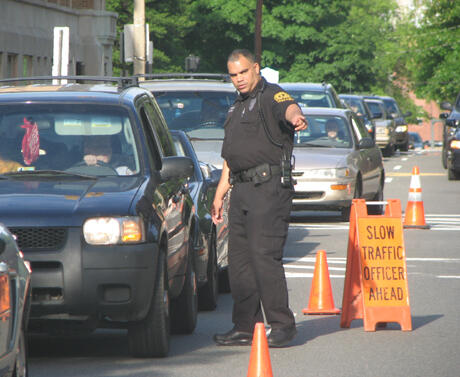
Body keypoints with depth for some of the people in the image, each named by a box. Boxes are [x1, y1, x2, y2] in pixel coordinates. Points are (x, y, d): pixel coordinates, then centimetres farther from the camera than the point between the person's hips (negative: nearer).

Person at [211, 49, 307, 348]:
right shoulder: (236, 108, 23)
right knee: (239, 259, 8)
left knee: (264, 255, -14)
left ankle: (282, 325, -9)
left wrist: (295, 117, -53)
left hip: (269, 188, -9)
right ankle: (246, 326, 14)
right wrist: (219, 195, 26)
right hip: (241, 190, 9)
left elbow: (289, 107, -30)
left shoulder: (271, 96, -4)